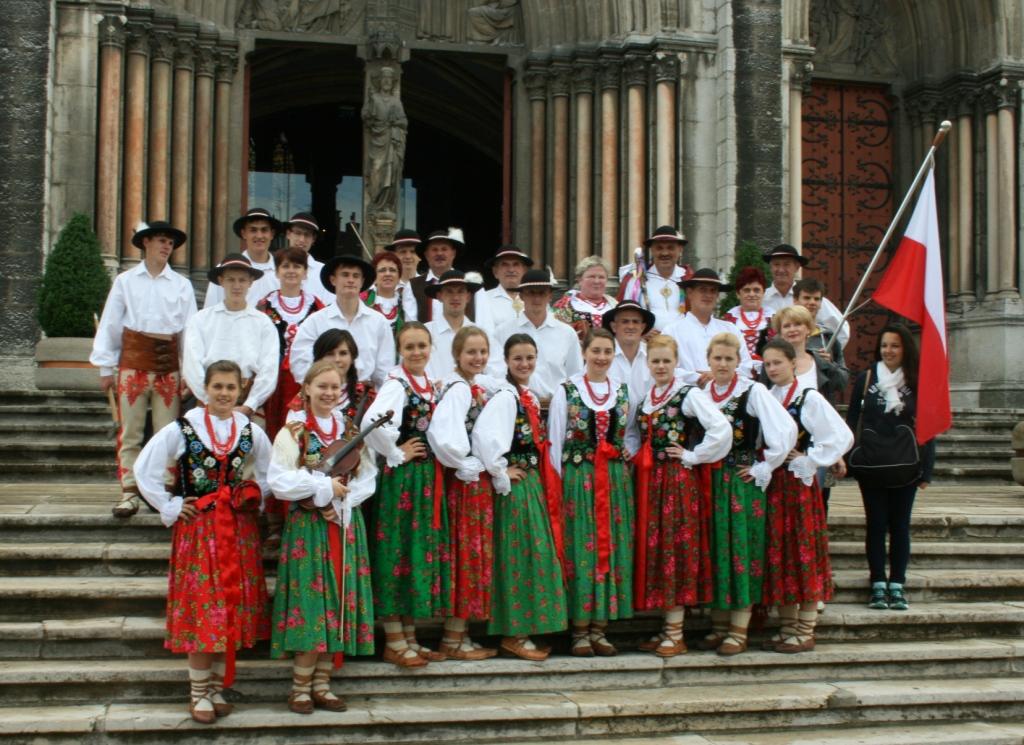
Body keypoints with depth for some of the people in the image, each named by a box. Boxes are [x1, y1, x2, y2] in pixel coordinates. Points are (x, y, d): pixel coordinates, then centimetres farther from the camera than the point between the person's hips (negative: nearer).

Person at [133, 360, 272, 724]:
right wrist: (171, 507, -6)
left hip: (239, 529, 4)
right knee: (202, 611, -3)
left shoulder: (251, 431, 5)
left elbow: (269, 472, 20)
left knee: (233, 610, 6)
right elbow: (144, 470, -3)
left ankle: (218, 689, 18)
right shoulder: (181, 429, -5)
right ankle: (199, 693, 8)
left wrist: (254, 497, 5)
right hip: (198, 529, -3)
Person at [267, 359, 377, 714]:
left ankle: (321, 685, 14)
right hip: (307, 524, -4)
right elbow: (278, 479, -12)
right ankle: (300, 687, 5)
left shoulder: (352, 430, 11)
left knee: (338, 601, 4)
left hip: (345, 524, 4)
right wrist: (324, 488, -15)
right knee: (310, 600, -6)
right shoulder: (293, 431, -2)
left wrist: (342, 501, -12)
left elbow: (368, 478, 4)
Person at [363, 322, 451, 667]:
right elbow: (371, 422, -31)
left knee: (422, 549, 11)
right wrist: (395, 454, -18)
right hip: (401, 479, -8)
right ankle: (394, 641, 8)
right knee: (398, 550, -2)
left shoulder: (432, 386, 11)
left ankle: (409, 637, 21)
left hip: (428, 479, 8)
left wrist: (436, 462, 7)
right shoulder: (396, 385, -13)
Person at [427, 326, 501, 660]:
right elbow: (443, 437, -29)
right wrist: (468, 467, -17)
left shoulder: (482, 385, 10)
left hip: (481, 481, 8)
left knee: (476, 554, 12)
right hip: (465, 482, -8)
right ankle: (453, 640, 7)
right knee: (465, 554, -2)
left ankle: (459, 634, 20)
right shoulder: (456, 389, -17)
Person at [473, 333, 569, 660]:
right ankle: (513, 635, 3)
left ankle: (524, 629, 21)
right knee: (520, 555, -5)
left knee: (536, 553, 12)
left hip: (534, 485, 9)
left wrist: (542, 482, 12)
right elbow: (484, 436, -31)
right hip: (516, 487, -9)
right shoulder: (504, 397, -15)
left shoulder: (531, 397, 13)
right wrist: (500, 474, -20)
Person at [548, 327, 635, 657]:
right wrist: (560, 482, -5)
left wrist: (625, 459, 3)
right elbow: (555, 441, -1)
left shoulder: (622, 392, 10)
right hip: (578, 479, -4)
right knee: (581, 547, -3)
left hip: (616, 480, 4)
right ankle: (580, 631, 5)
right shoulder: (566, 391, -1)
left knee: (611, 547, 3)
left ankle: (600, 628, 11)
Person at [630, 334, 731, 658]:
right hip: (648, 482, 7)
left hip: (678, 481, -7)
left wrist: (692, 456, -14)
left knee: (676, 547, -4)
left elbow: (722, 429, -21)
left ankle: (676, 634, 3)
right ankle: (666, 626, 18)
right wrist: (633, 454, 9)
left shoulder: (689, 395, -9)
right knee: (652, 549, 8)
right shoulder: (643, 398, 13)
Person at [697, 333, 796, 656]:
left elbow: (786, 430, -15)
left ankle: (739, 630, 4)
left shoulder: (753, 391, -7)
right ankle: (719, 625, 17)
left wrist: (763, 469, -12)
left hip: (743, 481, -4)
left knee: (741, 548, -2)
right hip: (710, 480, 5)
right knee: (715, 548, 7)